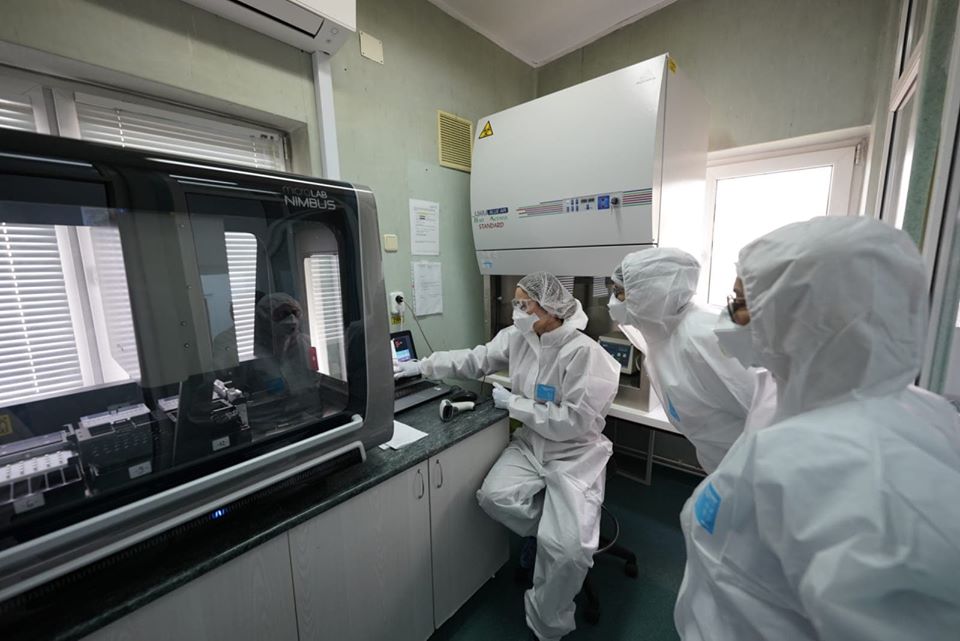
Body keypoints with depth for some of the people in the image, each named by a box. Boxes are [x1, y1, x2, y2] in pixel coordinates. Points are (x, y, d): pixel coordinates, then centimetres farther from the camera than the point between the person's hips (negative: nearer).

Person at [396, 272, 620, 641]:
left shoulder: (585, 353, -21)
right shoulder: (517, 338, -3)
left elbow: (573, 421, -23)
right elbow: (475, 360, 8)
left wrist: (514, 403, -18)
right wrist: (423, 367, 6)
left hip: (575, 454, -5)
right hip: (530, 444, 6)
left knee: (565, 547, -18)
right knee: (494, 496, -18)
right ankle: (557, 532, 13)